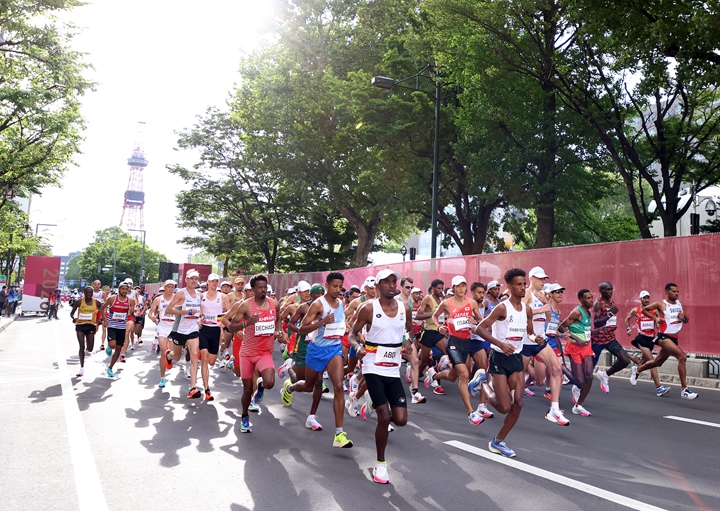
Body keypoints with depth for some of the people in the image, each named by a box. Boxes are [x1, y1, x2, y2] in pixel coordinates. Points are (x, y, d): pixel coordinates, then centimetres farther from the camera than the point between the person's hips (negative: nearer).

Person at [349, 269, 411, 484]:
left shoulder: (404, 308, 3)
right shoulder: (369, 308, -8)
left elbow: (410, 332, 19)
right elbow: (352, 334, 0)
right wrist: (358, 347, -20)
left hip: (394, 370, 4)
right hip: (374, 368, -4)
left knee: (400, 419, -2)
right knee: (384, 417, -11)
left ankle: (377, 408, 33)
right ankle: (380, 464, 9)